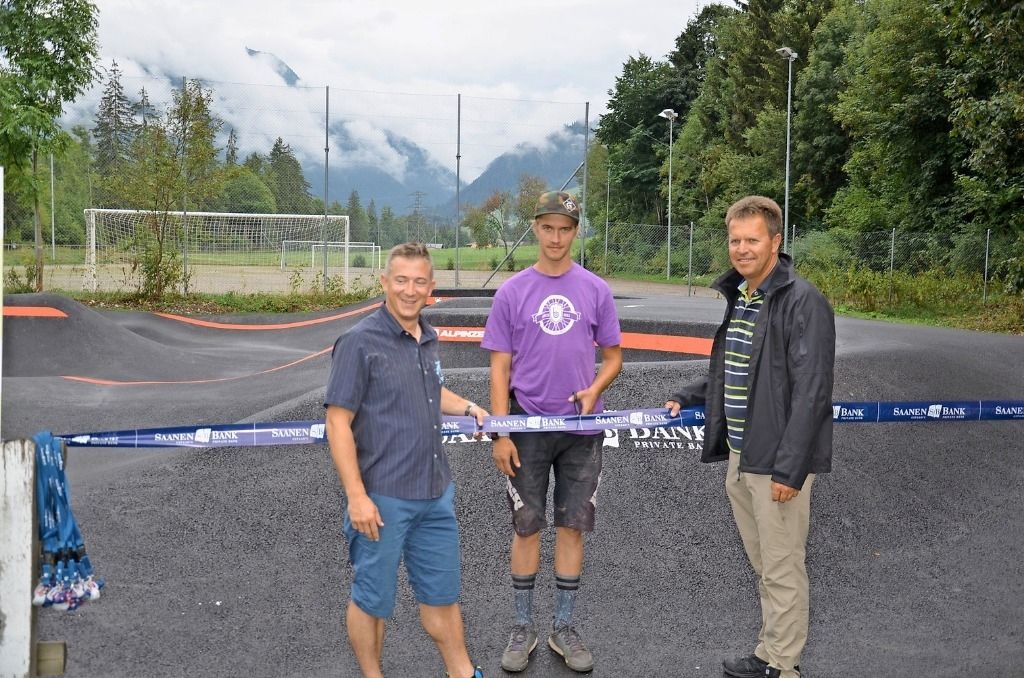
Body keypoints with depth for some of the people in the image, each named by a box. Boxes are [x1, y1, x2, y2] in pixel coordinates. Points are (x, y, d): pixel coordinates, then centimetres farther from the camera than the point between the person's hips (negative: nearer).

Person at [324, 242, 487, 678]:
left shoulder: (428, 339, 8)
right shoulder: (360, 342, -13)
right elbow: (338, 422, -16)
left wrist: (467, 407, 12)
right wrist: (357, 496, -20)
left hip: (436, 494, 7)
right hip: (382, 498, -7)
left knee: (441, 593, 19)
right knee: (373, 599, 9)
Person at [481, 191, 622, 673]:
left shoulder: (595, 290, 2)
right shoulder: (512, 292, -1)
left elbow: (613, 356, 8)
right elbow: (500, 368, 0)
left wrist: (595, 389, -13)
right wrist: (501, 433, -7)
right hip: (527, 428, -1)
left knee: (572, 526, 7)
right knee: (527, 527, 6)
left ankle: (564, 627, 20)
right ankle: (523, 627, 20)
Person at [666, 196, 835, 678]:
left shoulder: (802, 302, -14)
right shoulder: (735, 298, 11)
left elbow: (811, 392, -19)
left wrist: (789, 467, -21)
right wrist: (689, 398, 12)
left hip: (776, 461, -8)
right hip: (738, 457, 8)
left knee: (782, 569, 3)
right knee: (761, 565, 18)